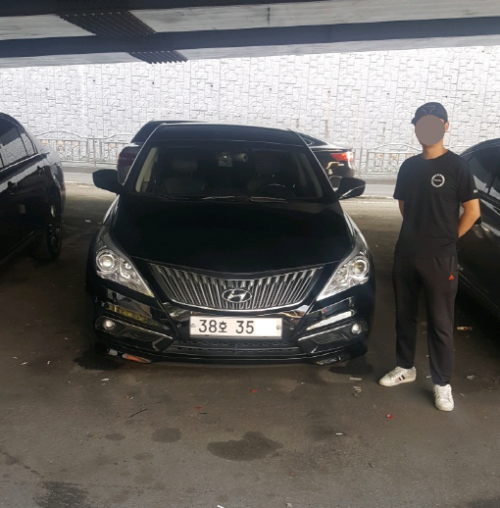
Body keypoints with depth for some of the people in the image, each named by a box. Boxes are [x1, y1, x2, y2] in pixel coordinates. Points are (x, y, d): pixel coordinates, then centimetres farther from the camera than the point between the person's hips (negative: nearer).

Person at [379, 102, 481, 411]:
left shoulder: (457, 166, -8)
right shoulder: (409, 166, 8)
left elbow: (473, 211, -7)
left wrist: (447, 239, -2)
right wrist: (420, 232, 10)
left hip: (440, 258, -5)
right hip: (406, 253, 6)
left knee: (441, 322, 4)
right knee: (405, 315, 15)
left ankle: (443, 383, 17)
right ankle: (405, 368, 32)